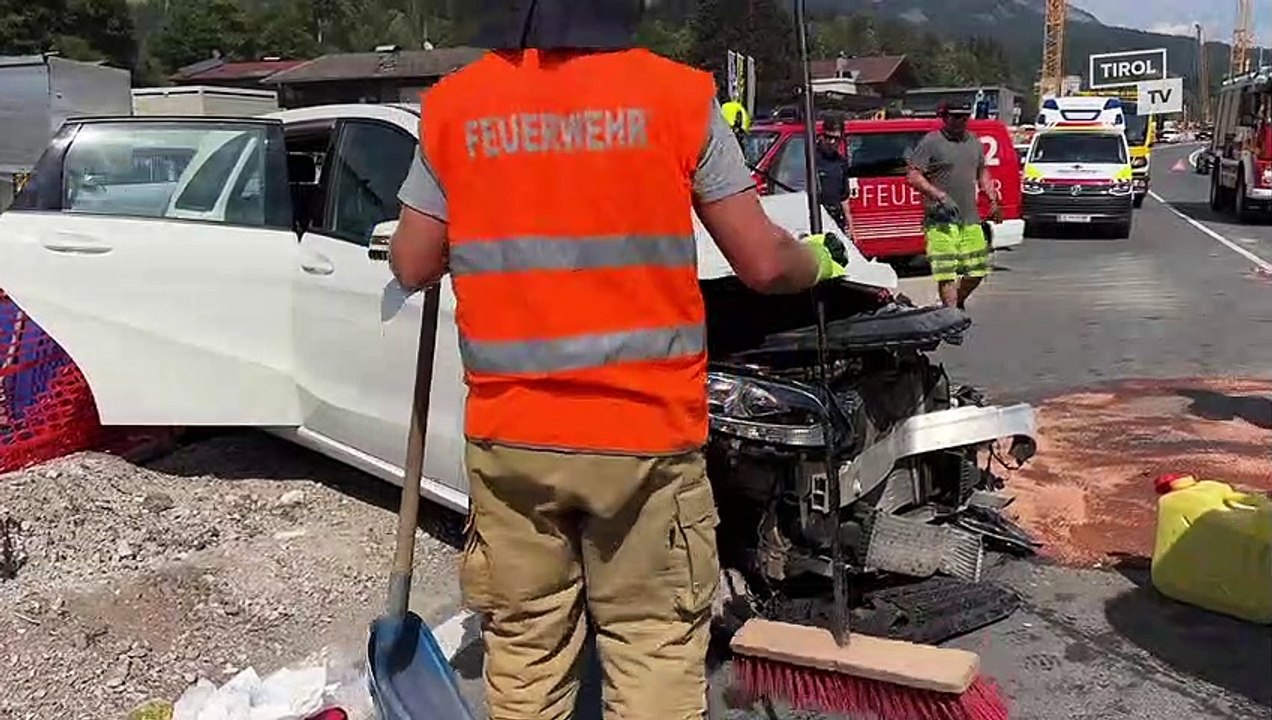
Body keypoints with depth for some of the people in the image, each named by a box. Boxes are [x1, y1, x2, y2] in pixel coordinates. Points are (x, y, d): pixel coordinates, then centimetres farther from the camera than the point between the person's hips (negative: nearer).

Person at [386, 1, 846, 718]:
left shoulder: (453, 105, 2)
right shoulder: (678, 96, -5)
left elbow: (412, 268, 7)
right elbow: (764, 264, -3)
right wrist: (817, 263, 18)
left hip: (509, 435, 3)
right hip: (647, 431, -2)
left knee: (525, 648, 15)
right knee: (656, 644, 11)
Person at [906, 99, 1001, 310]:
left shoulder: (974, 142, 16)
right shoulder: (931, 142, -5)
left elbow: (982, 172, 29)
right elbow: (913, 176, -11)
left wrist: (993, 199, 14)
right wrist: (940, 196, -20)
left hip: (971, 218, 7)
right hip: (941, 220, -7)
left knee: (978, 269, 10)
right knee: (947, 272, -9)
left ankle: (957, 303, 32)